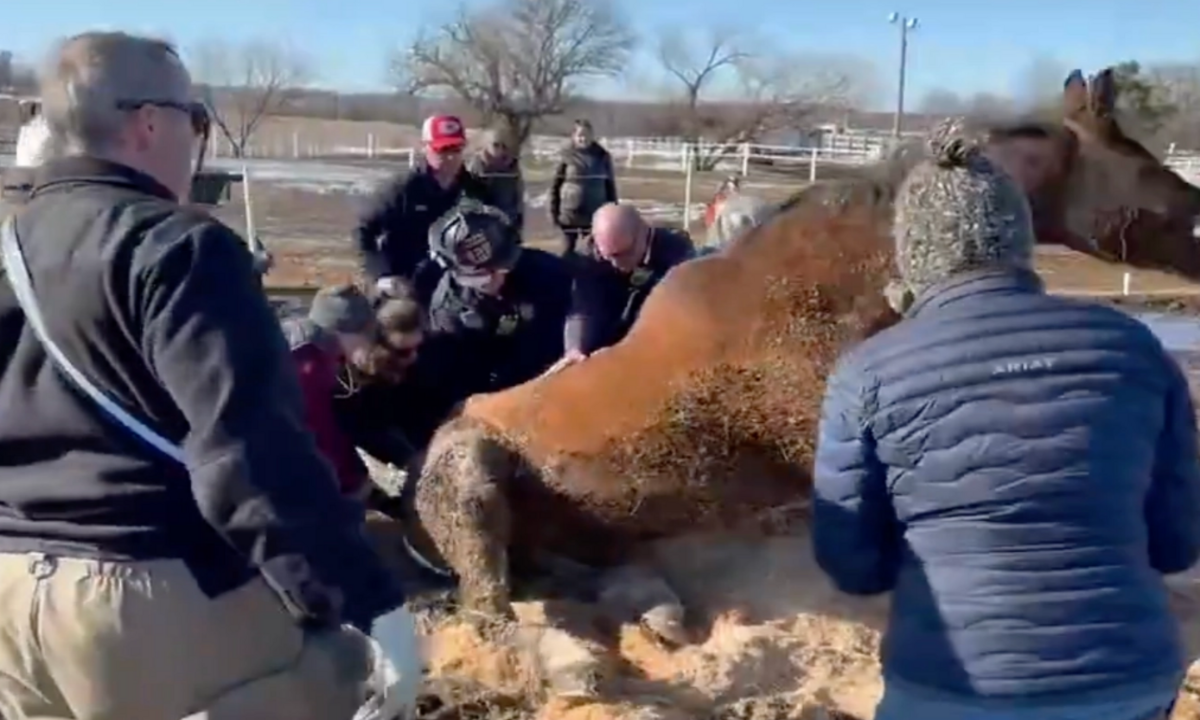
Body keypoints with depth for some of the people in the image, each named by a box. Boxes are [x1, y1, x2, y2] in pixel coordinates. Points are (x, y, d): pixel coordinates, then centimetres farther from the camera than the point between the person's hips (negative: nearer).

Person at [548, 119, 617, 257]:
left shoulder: (602, 156, -1)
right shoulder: (567, 156, -5)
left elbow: (610, 185, 5)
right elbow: (555, 185, -1)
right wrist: (554, 211, -4)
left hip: (595, 215, 1)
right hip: (569, 214, -1)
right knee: (568, 252, 9)